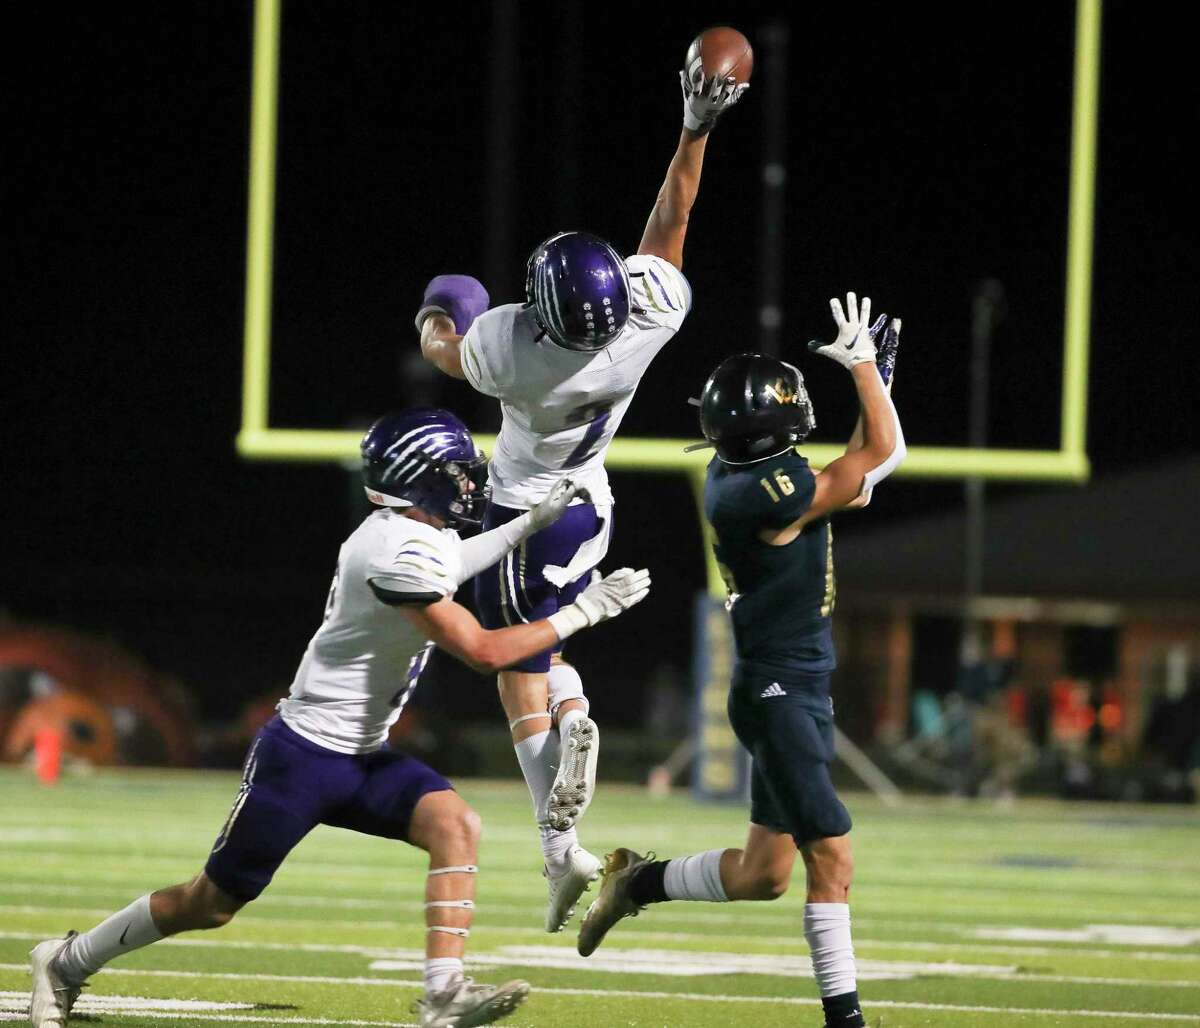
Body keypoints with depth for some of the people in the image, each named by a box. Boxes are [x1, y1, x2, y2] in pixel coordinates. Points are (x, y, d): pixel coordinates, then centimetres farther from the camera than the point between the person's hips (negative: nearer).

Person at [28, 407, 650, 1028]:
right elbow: (482, 652, -24)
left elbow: (447, 568, 33)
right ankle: (67, 962, 20)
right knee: (213, 903, 1)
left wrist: (530, 524, 24)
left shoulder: (421, 535, 5)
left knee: (455, 827, -15)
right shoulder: (399, 554, -24)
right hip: (305, 752, -9)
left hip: (362, 758, 9)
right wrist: (582, 613, -18)